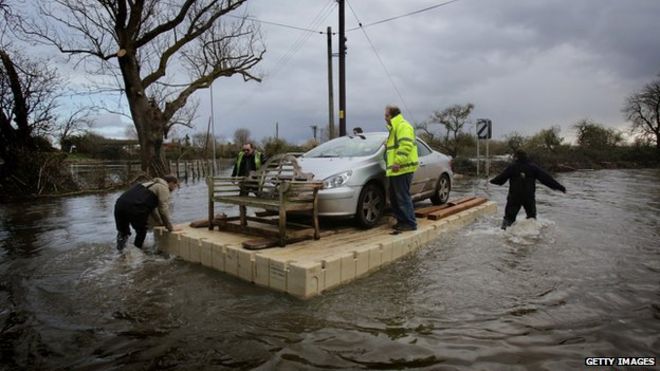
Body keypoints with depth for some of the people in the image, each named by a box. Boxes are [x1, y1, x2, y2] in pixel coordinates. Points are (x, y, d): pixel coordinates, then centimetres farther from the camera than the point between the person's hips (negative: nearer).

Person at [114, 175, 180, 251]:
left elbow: (152, 206, 37)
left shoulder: (152, 184, 32)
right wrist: (170, 228, 8)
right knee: (141, 232, 13)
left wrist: (161, 223, 41)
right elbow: (163, 209, 0)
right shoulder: (163, 187, 6)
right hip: (134, 207, -8)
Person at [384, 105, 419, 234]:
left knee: (403, 197, -8)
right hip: (395, 170, 11)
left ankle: (410, 223, -2)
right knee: (394, 197, 14)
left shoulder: (403, 126, -11)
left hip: (402, 169, -11)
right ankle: (402, 221, 23)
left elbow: (406, 145, -24)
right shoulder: (394, 128, 24)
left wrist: (398, 162, -27)